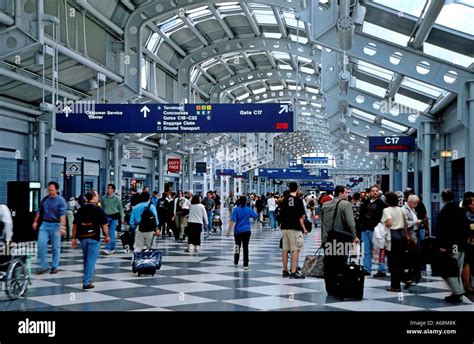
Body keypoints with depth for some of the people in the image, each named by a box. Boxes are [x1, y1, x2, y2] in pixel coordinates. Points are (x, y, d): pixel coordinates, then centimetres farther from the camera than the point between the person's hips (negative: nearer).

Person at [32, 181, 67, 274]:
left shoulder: (61, 201, -8)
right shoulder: (45, 199, 9)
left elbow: (62, 214, -19)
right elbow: (40, 211, 20)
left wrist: (62, 227, -29)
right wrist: (35, 221, 15)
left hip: (55, 225, -4)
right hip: (44, 224, 4)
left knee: (56, 247, 5)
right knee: (41, 244, -4)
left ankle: (54, 267, 16)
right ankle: (43, 266, 5)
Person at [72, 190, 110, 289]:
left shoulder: (81, 209, 7)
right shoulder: (98, 209, -6)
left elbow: (75, 224, 7)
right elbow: (104, 224, -6)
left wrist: (74, 238, 12)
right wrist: (107, 236, 5)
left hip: (82, 237, 5)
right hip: (94, 237, -5)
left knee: (86, 259, 20)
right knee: (91, 260, 0)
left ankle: (87, 279, 29)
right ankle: (87, 282, -3)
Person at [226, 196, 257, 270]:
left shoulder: (236, 209, -10)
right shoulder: (249, 209, -2)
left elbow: (232, 221, -16)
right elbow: (256, 217, 12)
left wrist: (229, 231, -16)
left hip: (238, 231, -1)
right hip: (246, 231, 1)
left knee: (237, 245, 18)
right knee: (245, 247, 2)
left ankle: (236, 261, 33)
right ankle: (246, 265, -1)